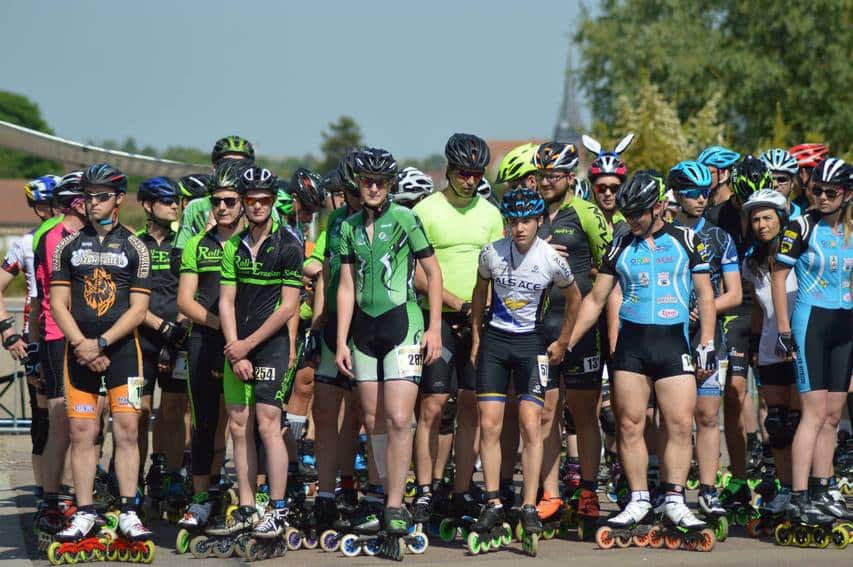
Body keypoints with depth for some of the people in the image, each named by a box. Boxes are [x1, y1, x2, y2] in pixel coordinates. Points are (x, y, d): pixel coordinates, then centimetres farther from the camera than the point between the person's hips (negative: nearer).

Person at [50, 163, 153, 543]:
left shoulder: (134, 248, 4)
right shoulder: (68, 246, 10)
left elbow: (138, 309, -2)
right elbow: (58, 303, 5)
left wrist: (100, 343, -12)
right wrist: (82, 345, -9)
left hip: (121, 346, -2)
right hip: (79, 349, 2)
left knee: (127, 430, -6)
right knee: (82, 433, 0)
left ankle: (128, 513, -3)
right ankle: (84, 514, 4)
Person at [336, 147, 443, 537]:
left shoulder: (405, 219, -5)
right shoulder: (350, 227, 8)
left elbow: (433, 272, -1)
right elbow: (347, 286, 10)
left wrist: (435, 327, -4)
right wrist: (341, 340, 6)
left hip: (402, 325, -5)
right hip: (365, 329, 5)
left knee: (398, 419, -12)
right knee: (373, 421, 8)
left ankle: (395, 505, -8)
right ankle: (386, 493, 19)